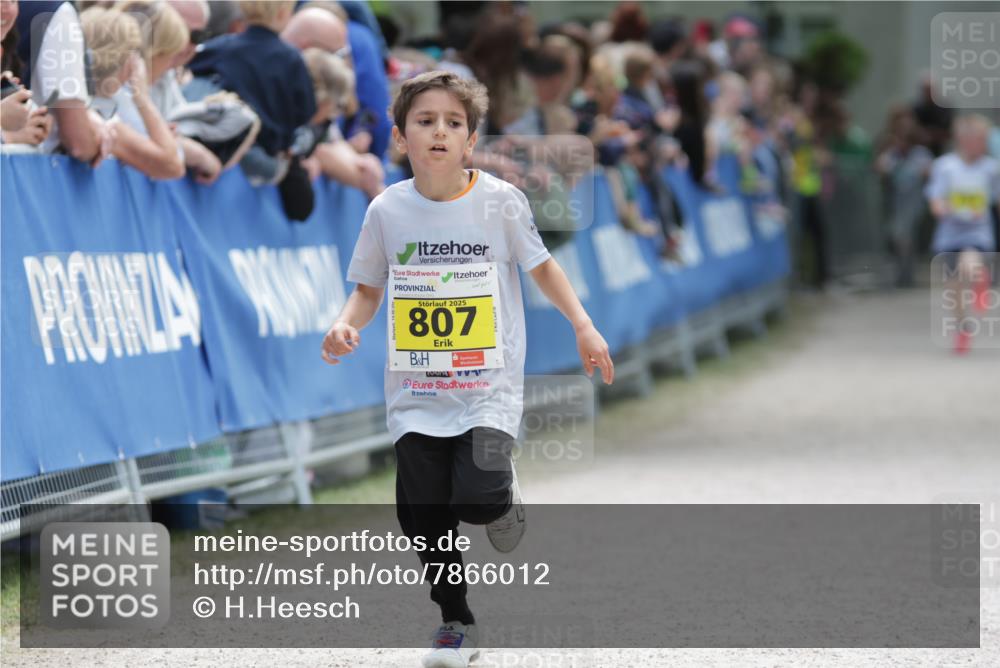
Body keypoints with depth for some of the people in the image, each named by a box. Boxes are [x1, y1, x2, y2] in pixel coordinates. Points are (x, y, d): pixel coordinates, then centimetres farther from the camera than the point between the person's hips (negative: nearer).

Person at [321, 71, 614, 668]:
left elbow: (542, 265, 8)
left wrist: (584, 326, 1)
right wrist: (346, 325, -9)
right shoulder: (388, 210, -1)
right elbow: (369, 288, 11)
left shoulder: (500, 201, -6)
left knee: (477, 496, -22)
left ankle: (504, 496, 16)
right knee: (425, 514, 1)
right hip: (416, 392, 3)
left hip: (489, 388, -2)